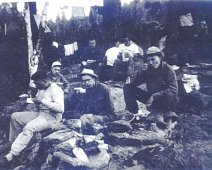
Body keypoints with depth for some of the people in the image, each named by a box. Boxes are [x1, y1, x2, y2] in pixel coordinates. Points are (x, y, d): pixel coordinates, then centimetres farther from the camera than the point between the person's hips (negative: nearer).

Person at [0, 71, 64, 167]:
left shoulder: (55, 89, -15)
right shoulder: (41, 89, 12)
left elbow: (61, 108, -25)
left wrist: (43, 101, -23)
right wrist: (35, 100, -2)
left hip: (51, 117, -10)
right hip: (40, 113, 10)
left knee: (28, 128, -32)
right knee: (15, 116, 4)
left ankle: (10, 156, -30)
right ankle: (12, 143, 8)